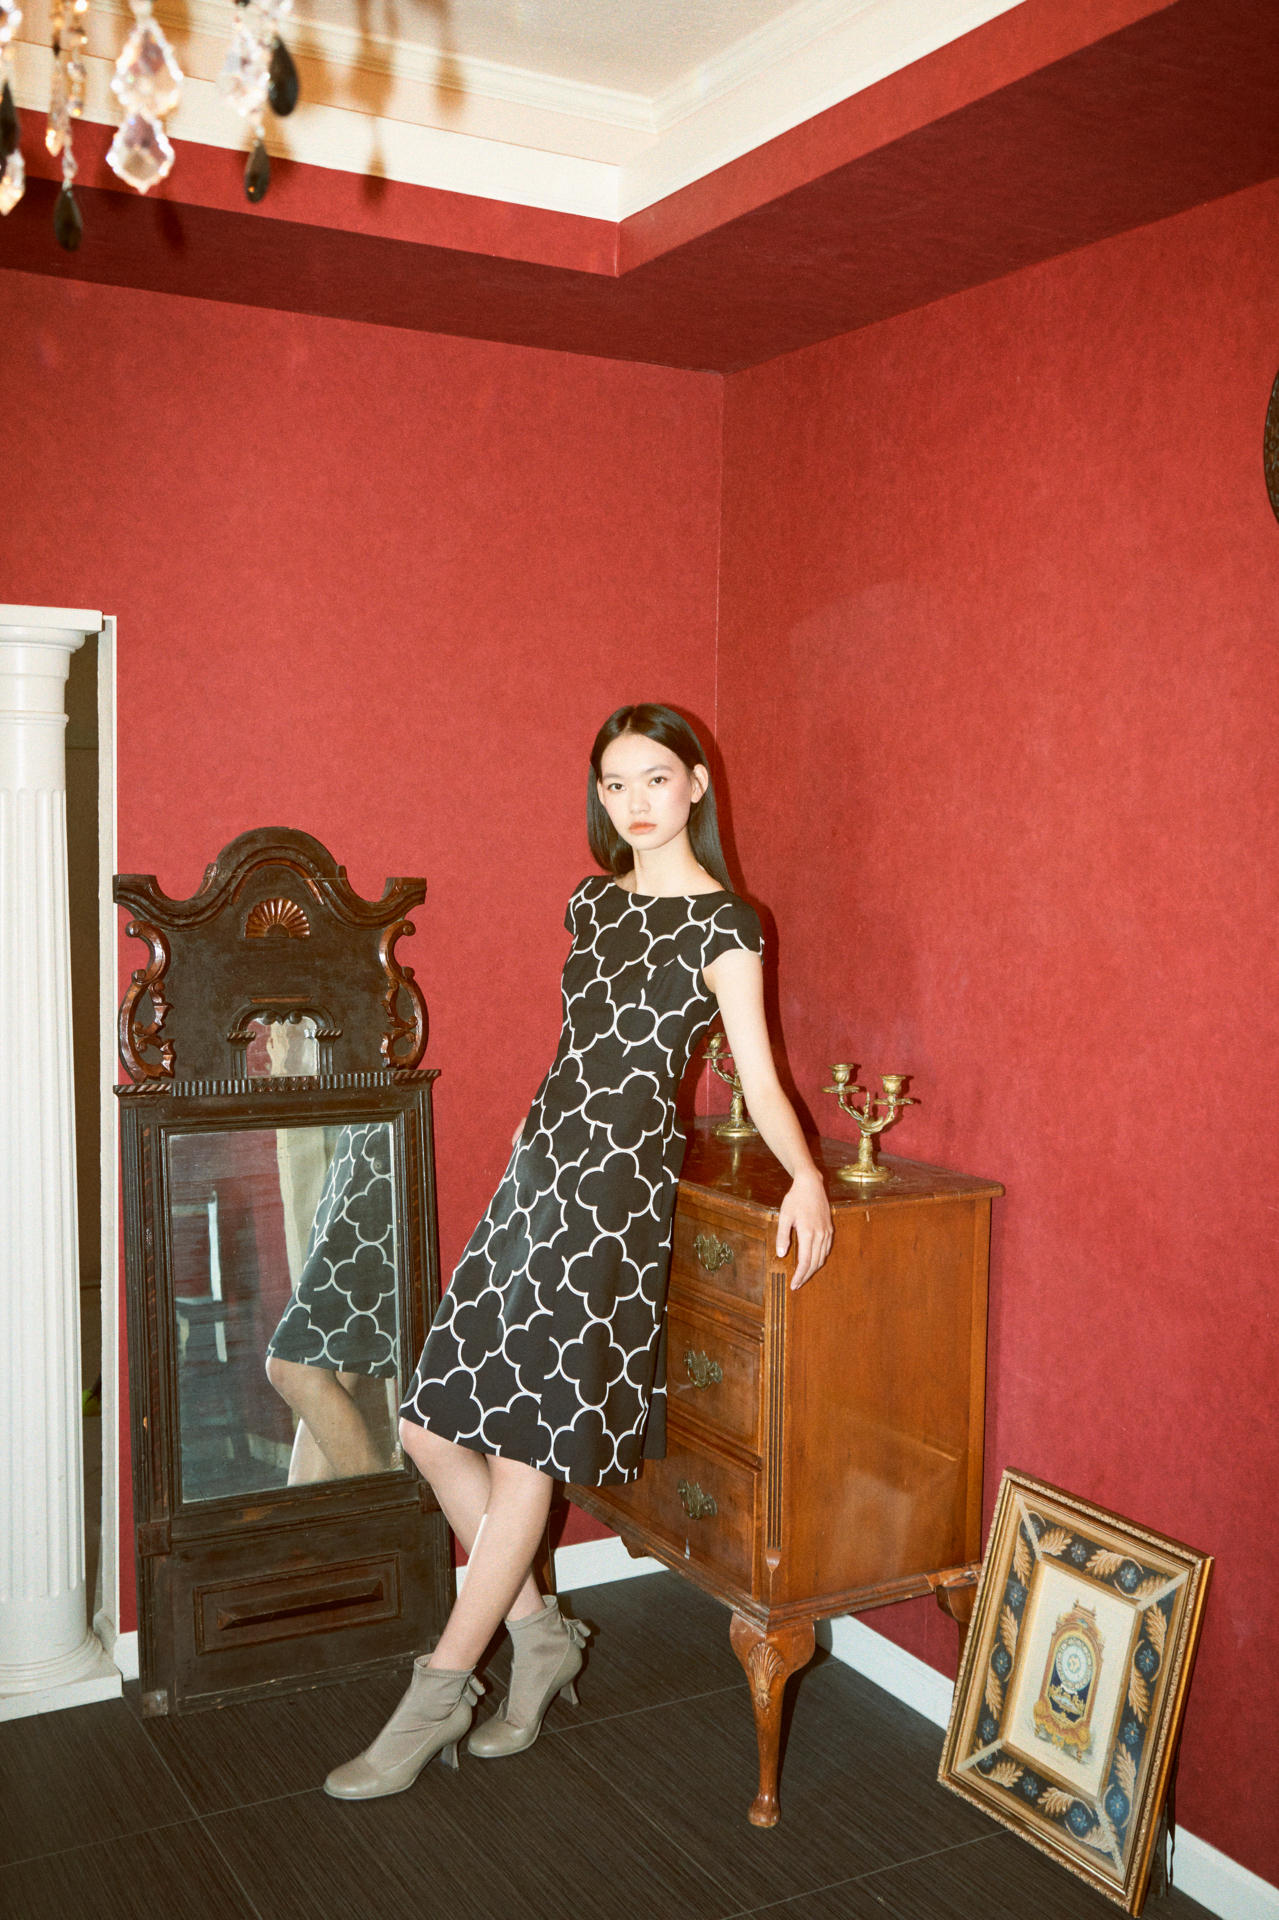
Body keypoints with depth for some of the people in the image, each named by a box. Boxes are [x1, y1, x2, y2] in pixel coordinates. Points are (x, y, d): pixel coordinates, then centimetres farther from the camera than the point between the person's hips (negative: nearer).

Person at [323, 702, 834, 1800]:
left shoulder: (722, 923, -6)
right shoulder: (595, 902, 14)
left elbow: (759, 1076, -10)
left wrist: (804, 1175, -27)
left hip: (619, 1180, -7)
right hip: (542, 1162, 8)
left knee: (532, 1445, -3)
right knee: (435, 1428, 5)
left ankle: (439, 1695, 9)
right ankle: (540, 1635, 21)